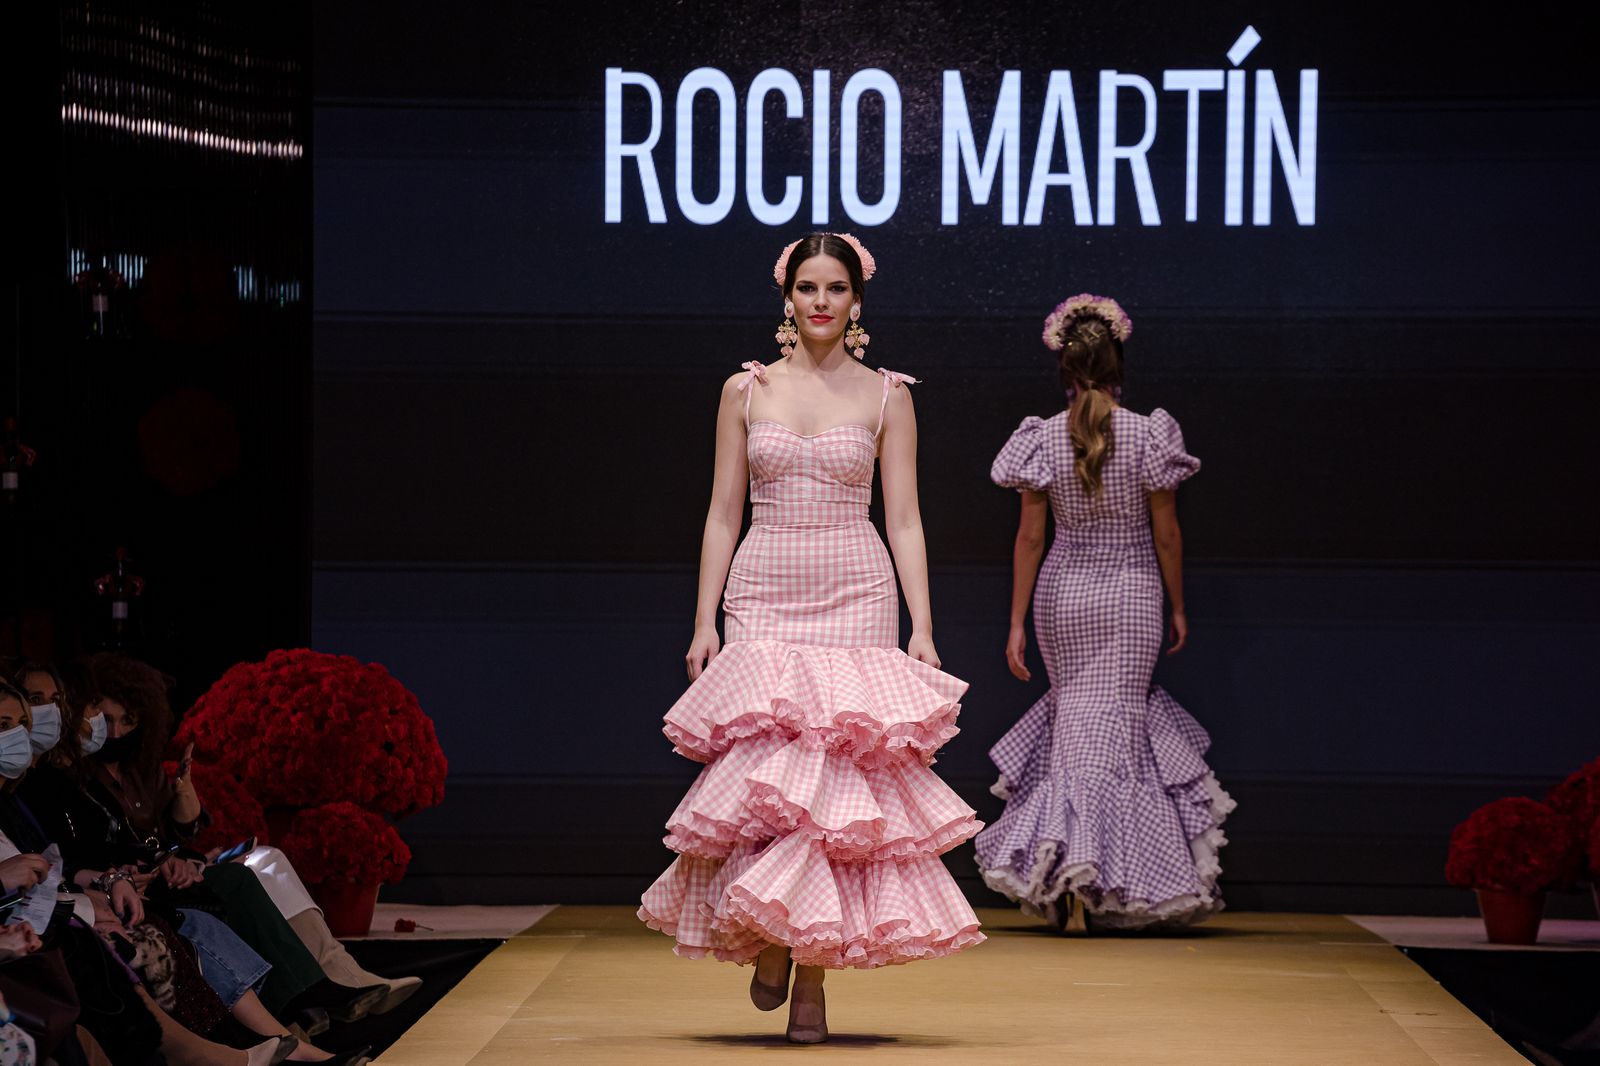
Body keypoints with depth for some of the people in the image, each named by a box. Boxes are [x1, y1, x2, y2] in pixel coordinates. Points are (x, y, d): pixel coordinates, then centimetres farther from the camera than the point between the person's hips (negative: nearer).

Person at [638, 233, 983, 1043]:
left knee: (839, 776, -5)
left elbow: (903, 520, 4)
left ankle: (814, 974, 1)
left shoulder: (885, 397, 6)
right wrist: (704, 622, 1)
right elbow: (723, 514, 8)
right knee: (763, 771, -12)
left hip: (855, 602, 0)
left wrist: (921, 629, -4)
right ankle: (768, 941, 10)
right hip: (763, 600, 0)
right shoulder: (747, 391, 8)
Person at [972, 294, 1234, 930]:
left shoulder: (1043, 440, -5)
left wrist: (1017, 622, 1)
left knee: (1074, 715, 14)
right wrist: (1178, 607, 8)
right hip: (1132, 595, -2)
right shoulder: (1148, 435, -8)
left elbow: (1030, 537, -3)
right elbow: (1166, 534, -3)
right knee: (1112, 723, 1)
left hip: (1061, 596, 2)